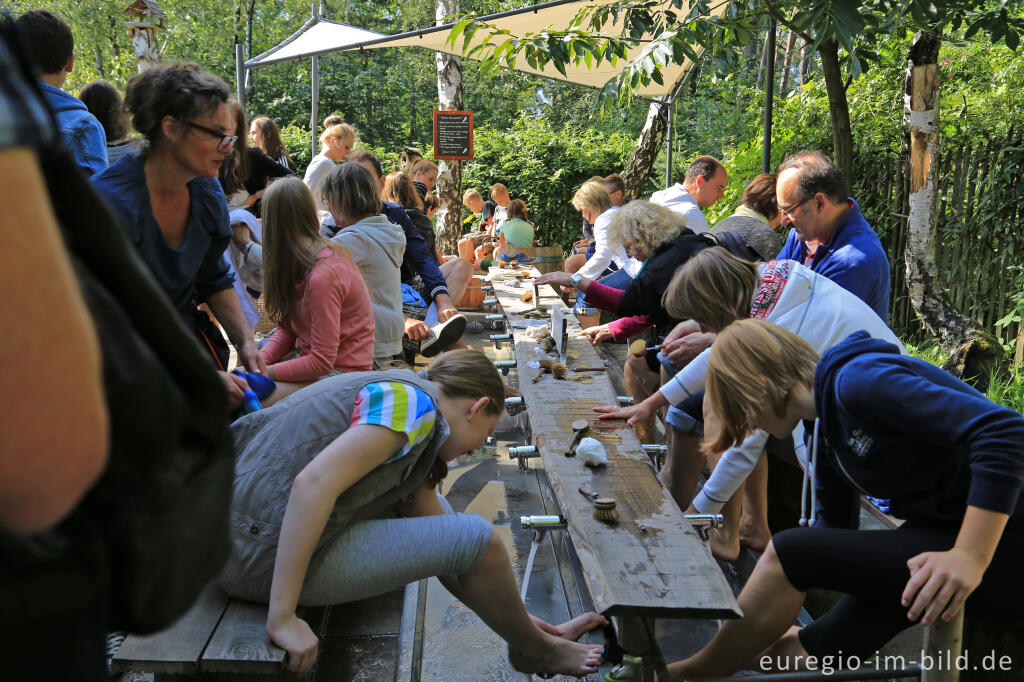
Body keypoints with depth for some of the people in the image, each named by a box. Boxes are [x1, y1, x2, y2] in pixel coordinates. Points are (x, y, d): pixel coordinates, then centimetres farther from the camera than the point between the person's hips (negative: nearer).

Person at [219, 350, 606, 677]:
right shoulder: (413, 402, -13)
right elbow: (314, 483, -26)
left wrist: (514, 616, 23)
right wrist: (282, 617, -23)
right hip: (268, 558, -10)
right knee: (476, 538, -7)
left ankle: (531, 634, 25)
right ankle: (535, 651, 19)